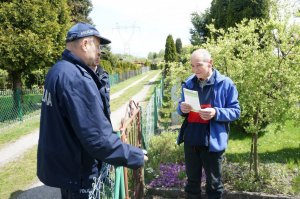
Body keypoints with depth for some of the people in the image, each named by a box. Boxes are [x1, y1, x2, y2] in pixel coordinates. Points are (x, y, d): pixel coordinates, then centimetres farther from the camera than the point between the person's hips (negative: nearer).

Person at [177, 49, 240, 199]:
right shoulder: (188, 83, 5)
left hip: (213, 141, -3)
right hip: (191, 139, 4)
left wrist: (216, 113, -24)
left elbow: (235, 111, -5)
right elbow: (181, 107, 13)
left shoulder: (225, 83, -8)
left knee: (213, 183, 13)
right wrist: (182, 108, -12)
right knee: (192, 180, 19)